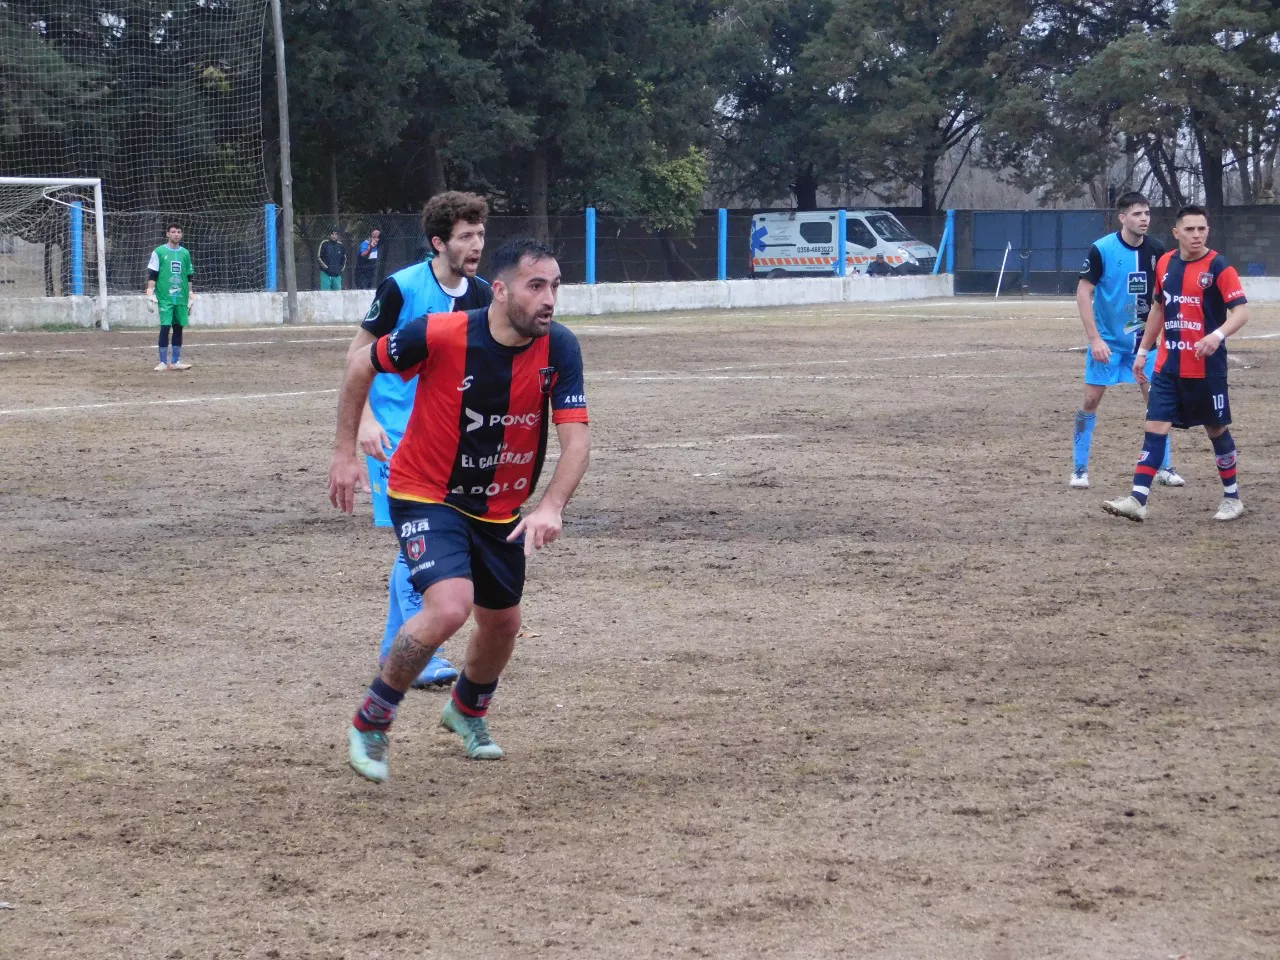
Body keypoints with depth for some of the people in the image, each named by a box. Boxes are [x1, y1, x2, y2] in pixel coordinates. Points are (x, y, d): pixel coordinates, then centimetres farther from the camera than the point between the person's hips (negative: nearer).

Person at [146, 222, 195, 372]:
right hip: (165, 297, -4)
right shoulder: (159, 252, 0)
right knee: (165, 327, -8)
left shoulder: (185, 253, 12)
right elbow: (152, 274, -2)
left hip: (181, 298, 4)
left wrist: (191, 294, 15)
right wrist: (150, 292, -10)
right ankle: (163, 362, -3)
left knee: (178, 328, 5)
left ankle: (175, 362, 11)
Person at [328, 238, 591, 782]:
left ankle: (468, 710, 53)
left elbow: (576, 436, -20)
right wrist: (345, 451, -5)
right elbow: (361, 366, -7)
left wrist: (551, 507, -36)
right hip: (426, 495, -5)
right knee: (450, 607, -27)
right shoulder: (438, 335, -25)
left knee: (502, 623, 18)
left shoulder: (559, 349, -16)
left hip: (501, 509, 5)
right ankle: (370, 722, -5)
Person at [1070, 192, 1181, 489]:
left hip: (1144, 339, 3)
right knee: (1091, 399, -2)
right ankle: (1080, 469, 9)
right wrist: (1095, 339, -19)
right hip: (1107, 340, -3)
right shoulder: (1102, 250, -15)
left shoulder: (1156, 252, -3)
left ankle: (1164, 467, 13)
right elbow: (1083, 293, -14)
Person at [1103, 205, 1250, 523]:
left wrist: (1218, 335, -35)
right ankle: (1137, 500, -7)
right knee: (1155, 428, -3)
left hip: (1207, 366, -4)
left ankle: (1232, 497, 24)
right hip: (1168, 366, 4)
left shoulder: (1219, 267, -10)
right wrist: (1143, 351, 19)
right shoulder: (1165, 264, 6)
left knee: (1217, 429, 8)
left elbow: (1241, 311, -17)